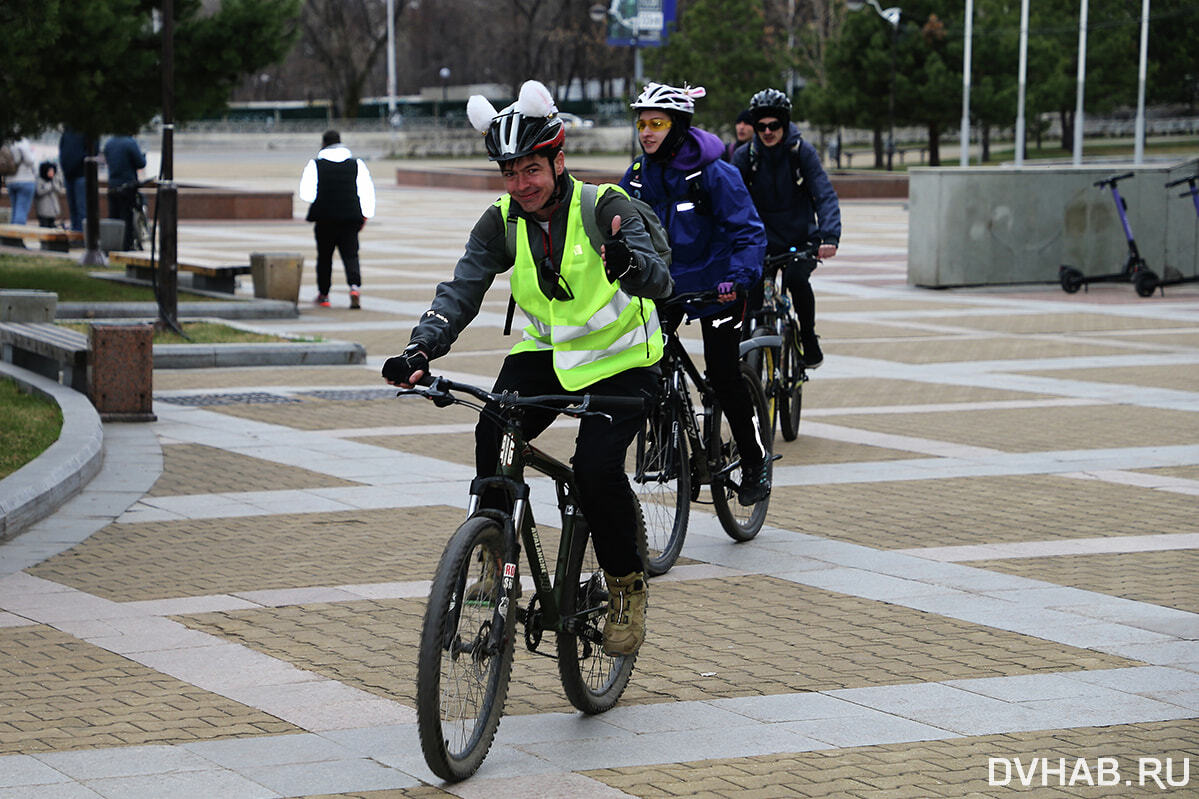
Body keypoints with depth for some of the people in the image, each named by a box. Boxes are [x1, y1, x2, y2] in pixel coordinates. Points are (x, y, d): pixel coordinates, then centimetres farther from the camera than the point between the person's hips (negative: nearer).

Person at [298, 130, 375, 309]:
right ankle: (355, 286, -24)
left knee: (324, 256, 12)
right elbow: (367, 191, 1)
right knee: (350, 255, 0)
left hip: (324, 217, -1)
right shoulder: (356, 165, 4)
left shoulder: (315, 165, -2)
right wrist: (365, 215, 7)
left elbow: (306, 193, -6)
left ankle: (323, 295, 19)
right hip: (350, 218, 1)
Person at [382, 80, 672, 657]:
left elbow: (659, 281, -32)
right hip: (544, 352, 4)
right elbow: (460, 290, -14)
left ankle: (627, 586, 1)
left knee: (598, 465, -24)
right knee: (492, 439, -23)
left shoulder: (605, 207, -19)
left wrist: (630, 265, -57)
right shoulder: (501, 223, -6)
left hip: (619, 359, -4)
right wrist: (420, 350, -32)